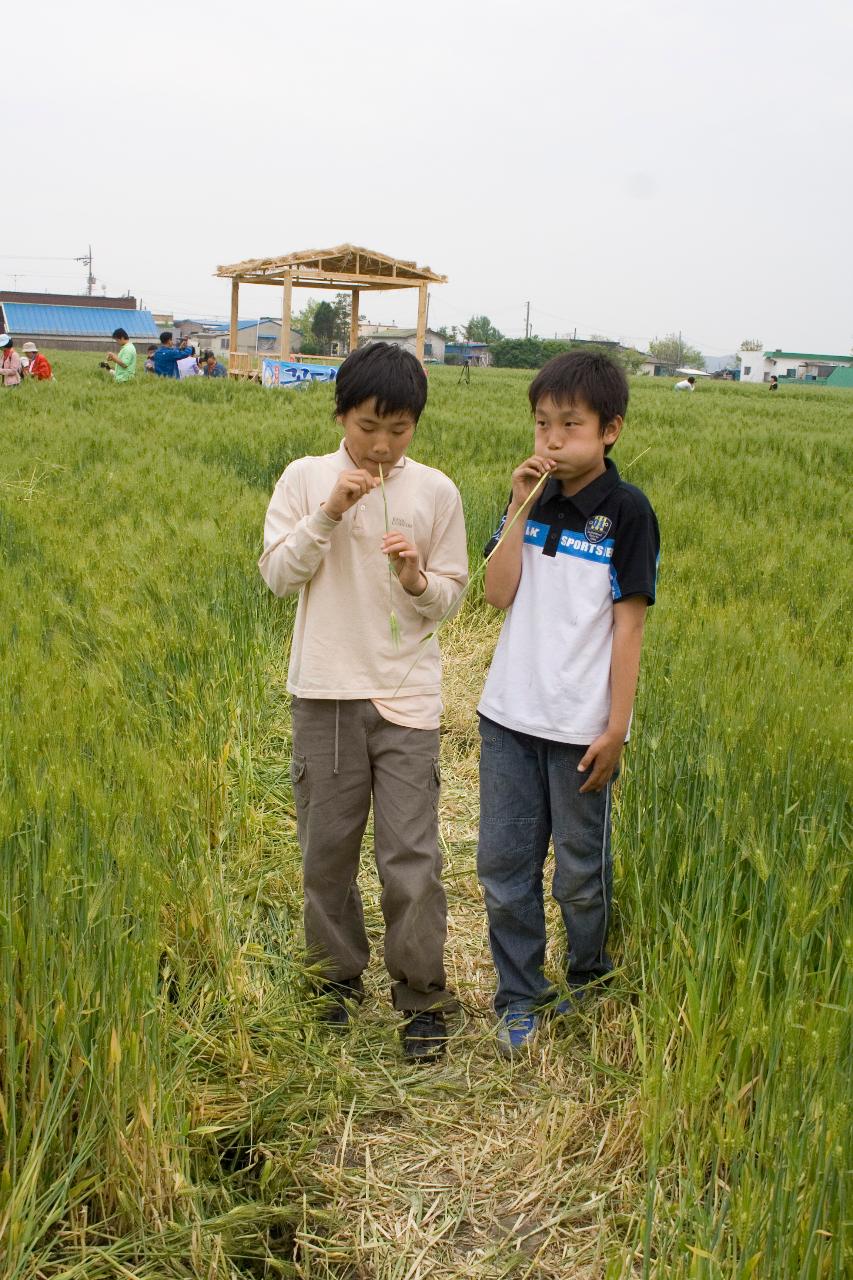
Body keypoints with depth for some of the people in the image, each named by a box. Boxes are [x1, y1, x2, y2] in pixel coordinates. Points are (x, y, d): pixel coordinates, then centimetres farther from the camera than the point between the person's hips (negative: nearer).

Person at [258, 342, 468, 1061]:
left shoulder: (436, 492, 0)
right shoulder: (306, 478, 0)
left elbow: (452, 593, 5)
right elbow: (278, 575, -4)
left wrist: (418, 580, -16)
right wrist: (329, 512, -15)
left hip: (407, 693, -1)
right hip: (326, 691, 1)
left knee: (412, 852, -2)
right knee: (327, 847, 10)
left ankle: (422, 996, 13)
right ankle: (337, 978, 30)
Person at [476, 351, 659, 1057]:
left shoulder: (626, 511, -8)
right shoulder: (534, 496, 6)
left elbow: (629, 623, -9)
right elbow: (498, 595, -3)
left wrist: (616, 728, -11)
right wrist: (520, 508, -11)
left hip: (581, 725, -4)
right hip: (510, 713, 5)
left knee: (580, 870, 10)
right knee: (503, 864, 9)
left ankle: (587, 979, 35)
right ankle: (520, 998, 24)